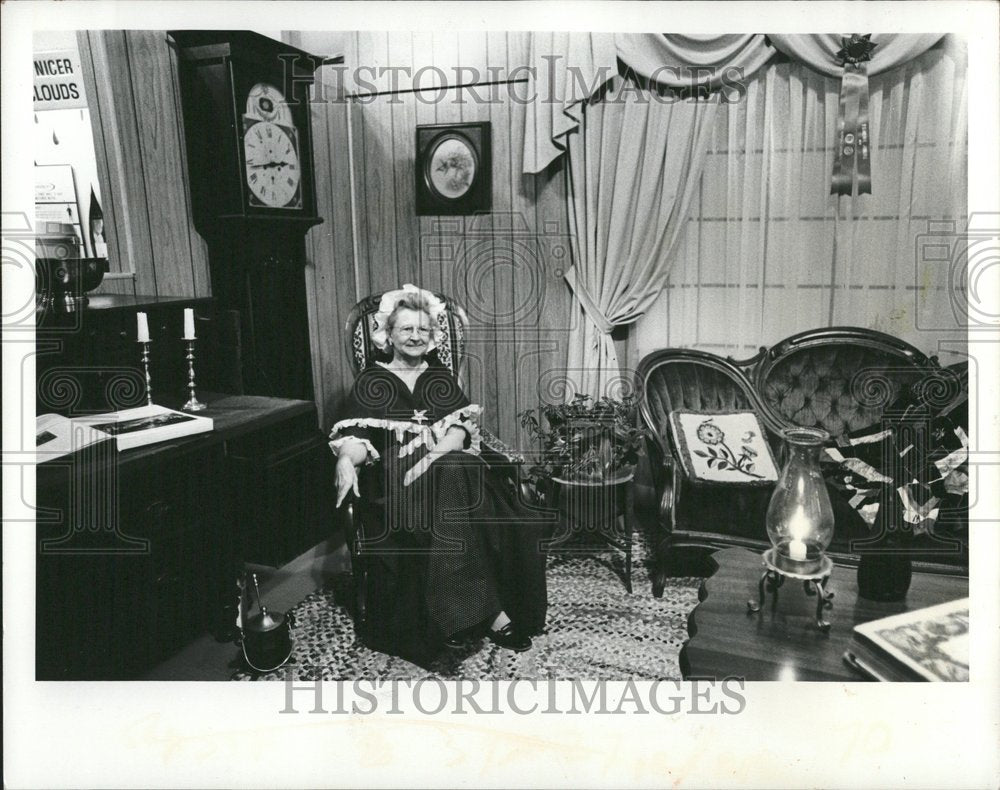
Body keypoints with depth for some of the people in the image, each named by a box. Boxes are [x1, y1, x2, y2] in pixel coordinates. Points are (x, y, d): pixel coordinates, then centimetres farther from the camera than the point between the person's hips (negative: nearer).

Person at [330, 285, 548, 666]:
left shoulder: (441, 377, 19)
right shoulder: (371, 380, 11)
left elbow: (462, 425, 5)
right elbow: (354, 435, 0)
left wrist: (434, 456, -16)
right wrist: (346, 459, -24)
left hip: (448, 464, 3)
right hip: (397, 479, -3)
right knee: (452, 492, -33)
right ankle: (490, 611, -30)